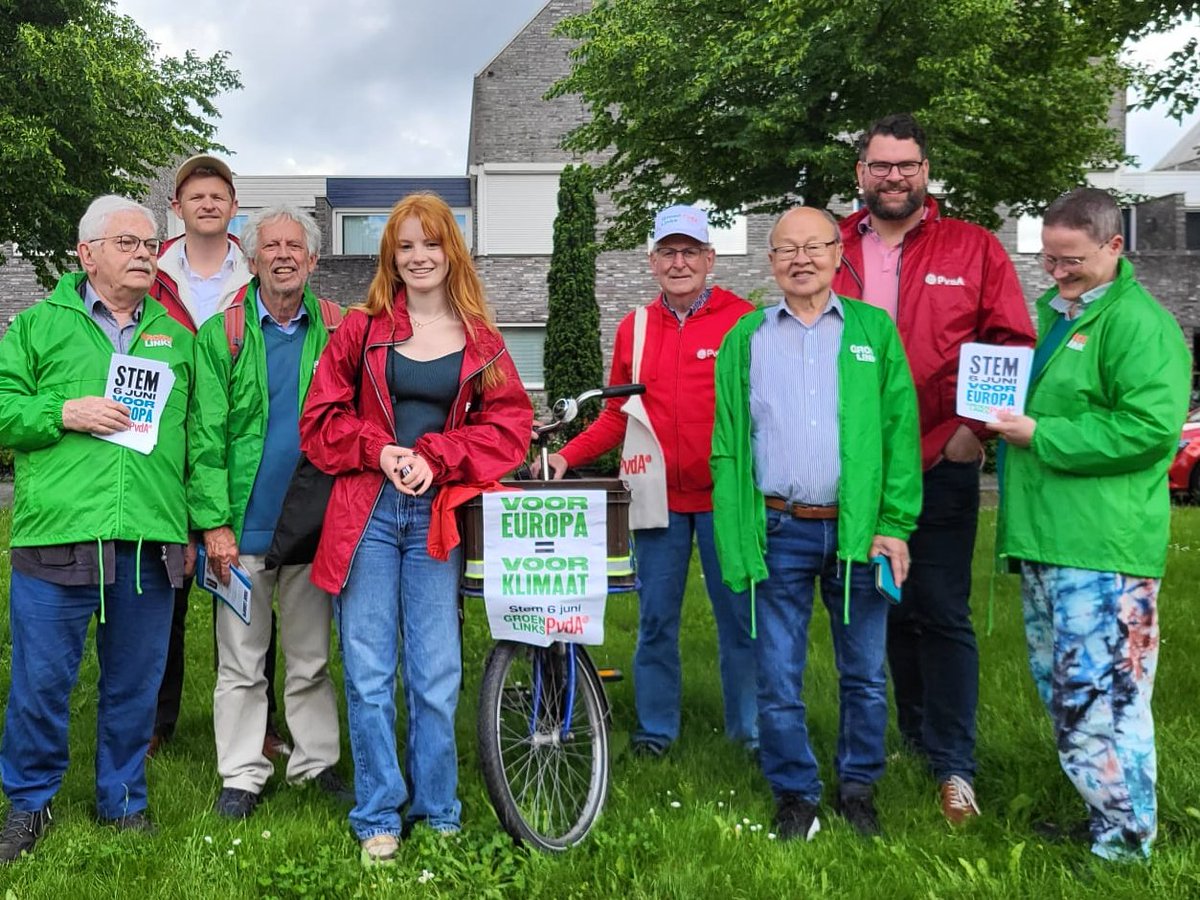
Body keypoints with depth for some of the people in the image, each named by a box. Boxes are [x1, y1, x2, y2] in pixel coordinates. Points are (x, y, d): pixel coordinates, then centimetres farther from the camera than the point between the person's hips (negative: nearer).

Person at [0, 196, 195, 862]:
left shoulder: (177, 337, 15)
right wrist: (64, 414, -12)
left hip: (151, 542, 2)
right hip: (57, 534, -2)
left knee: (135, 683, 11)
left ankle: (123, 799, 29)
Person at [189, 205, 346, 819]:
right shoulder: (220, 333, 3)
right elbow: (207, 436, -2)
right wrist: (214, 523, -10)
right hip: (243, 525, -1)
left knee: (311, 658, 12)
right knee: (241, 661, 8)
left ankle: (316, 761, 25)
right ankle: (242, 774, 19)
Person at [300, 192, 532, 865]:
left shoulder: (481, 339, 9)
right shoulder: (362, 329, 7)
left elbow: (509, 425, 2)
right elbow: (321, 421, 5)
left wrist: (433, 457, -10)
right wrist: (380, 451, -11)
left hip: (438, 517, 0)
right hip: (367, 514, 0)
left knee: (437, 677, 4)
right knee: (369, 676, 3)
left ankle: (440, 812, 20)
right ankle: (379, 817, 17)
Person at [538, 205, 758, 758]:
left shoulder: (743, 320, -2)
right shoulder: (634, 328, 9)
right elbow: (618, 414, 13)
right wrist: (568, 455, 0)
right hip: (658, 496, 3)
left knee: (739, 613, 7)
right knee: (656, 617, 10)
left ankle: (748, 725, 24)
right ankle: (655, 727, 25)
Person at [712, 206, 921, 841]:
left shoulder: (874, 331, 6)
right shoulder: (746, 337, 7)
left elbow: (901, 430, 2)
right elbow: (727, 444, 4)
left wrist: (895, 524, -6)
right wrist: (735, 540, -4)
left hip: (858, 530, 0)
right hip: (779, 532, 0)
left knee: (865, 675, 11)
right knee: (778, 678, 6)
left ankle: (859, 788, 30)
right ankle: (795, 795, 24)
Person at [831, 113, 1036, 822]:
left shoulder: (975, 249, 1)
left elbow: (1014, 344, -2)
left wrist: (977, 424, -12)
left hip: (942, 464, -3)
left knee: (942, 613, -2)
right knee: (891, 609, 15)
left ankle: (954, 766, 7)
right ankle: (918, 733, 33)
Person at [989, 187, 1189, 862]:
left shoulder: (1139, 323, -10)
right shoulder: (1054, 313, 17)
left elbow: (1150, 428, -21)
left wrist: (1040, 436, -18)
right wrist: (1006, 414, 8)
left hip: (1101, 549, -9)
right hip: (1044, 537, 10)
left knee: (1101, 699, -7)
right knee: (1062, 692, 17)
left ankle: (1124, 841, 7)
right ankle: (1098, 813, 32)